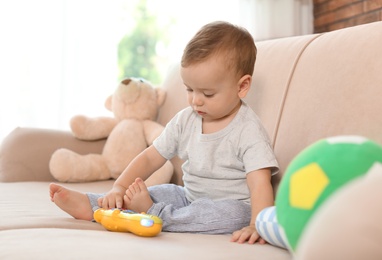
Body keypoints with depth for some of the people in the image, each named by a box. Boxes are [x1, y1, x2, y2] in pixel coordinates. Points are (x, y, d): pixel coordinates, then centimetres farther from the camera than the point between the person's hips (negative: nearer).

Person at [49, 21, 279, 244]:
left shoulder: (248, 131, -18)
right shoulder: (185, 120, 0)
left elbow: (260, 183, -28)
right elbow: (150, 158, 2)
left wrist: (257, 226, -45)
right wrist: (118, 188, -11)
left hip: (234, 206, -6)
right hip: (191, 198, 7)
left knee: (231, 214, -34)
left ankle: (151, 213, -30)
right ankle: (89, 205, -8)